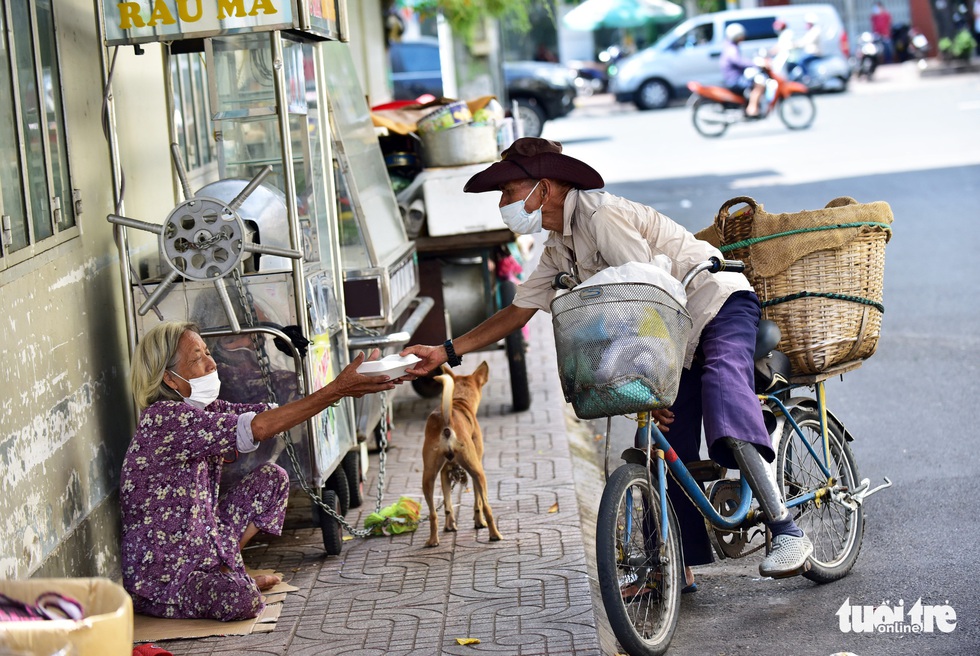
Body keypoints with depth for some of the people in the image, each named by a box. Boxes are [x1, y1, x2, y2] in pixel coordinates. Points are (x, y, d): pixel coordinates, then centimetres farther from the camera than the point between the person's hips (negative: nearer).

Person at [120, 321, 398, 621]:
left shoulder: (202, 408, 4)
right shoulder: (164, 419, -26)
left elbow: (266, 411, -1)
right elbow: (257, 428, -34)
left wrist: (344, 386, -15)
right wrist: (336, 390, -35)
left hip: (198, 542, 10)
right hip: (158, 573, -10)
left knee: (272, 477, 9)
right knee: (241, 599, -35)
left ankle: (223, 568, 10)